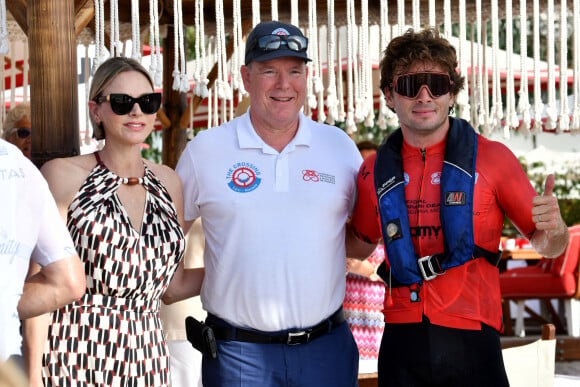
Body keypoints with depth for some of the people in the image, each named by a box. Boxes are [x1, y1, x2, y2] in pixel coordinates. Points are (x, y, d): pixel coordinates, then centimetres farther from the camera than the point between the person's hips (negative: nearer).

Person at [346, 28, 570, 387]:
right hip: (401, 343, 2)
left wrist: (553, 229, -18)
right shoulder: (376, 171, 5)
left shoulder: (492, 158, -3)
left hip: (470, 343, -2)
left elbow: (547, 246, 4)